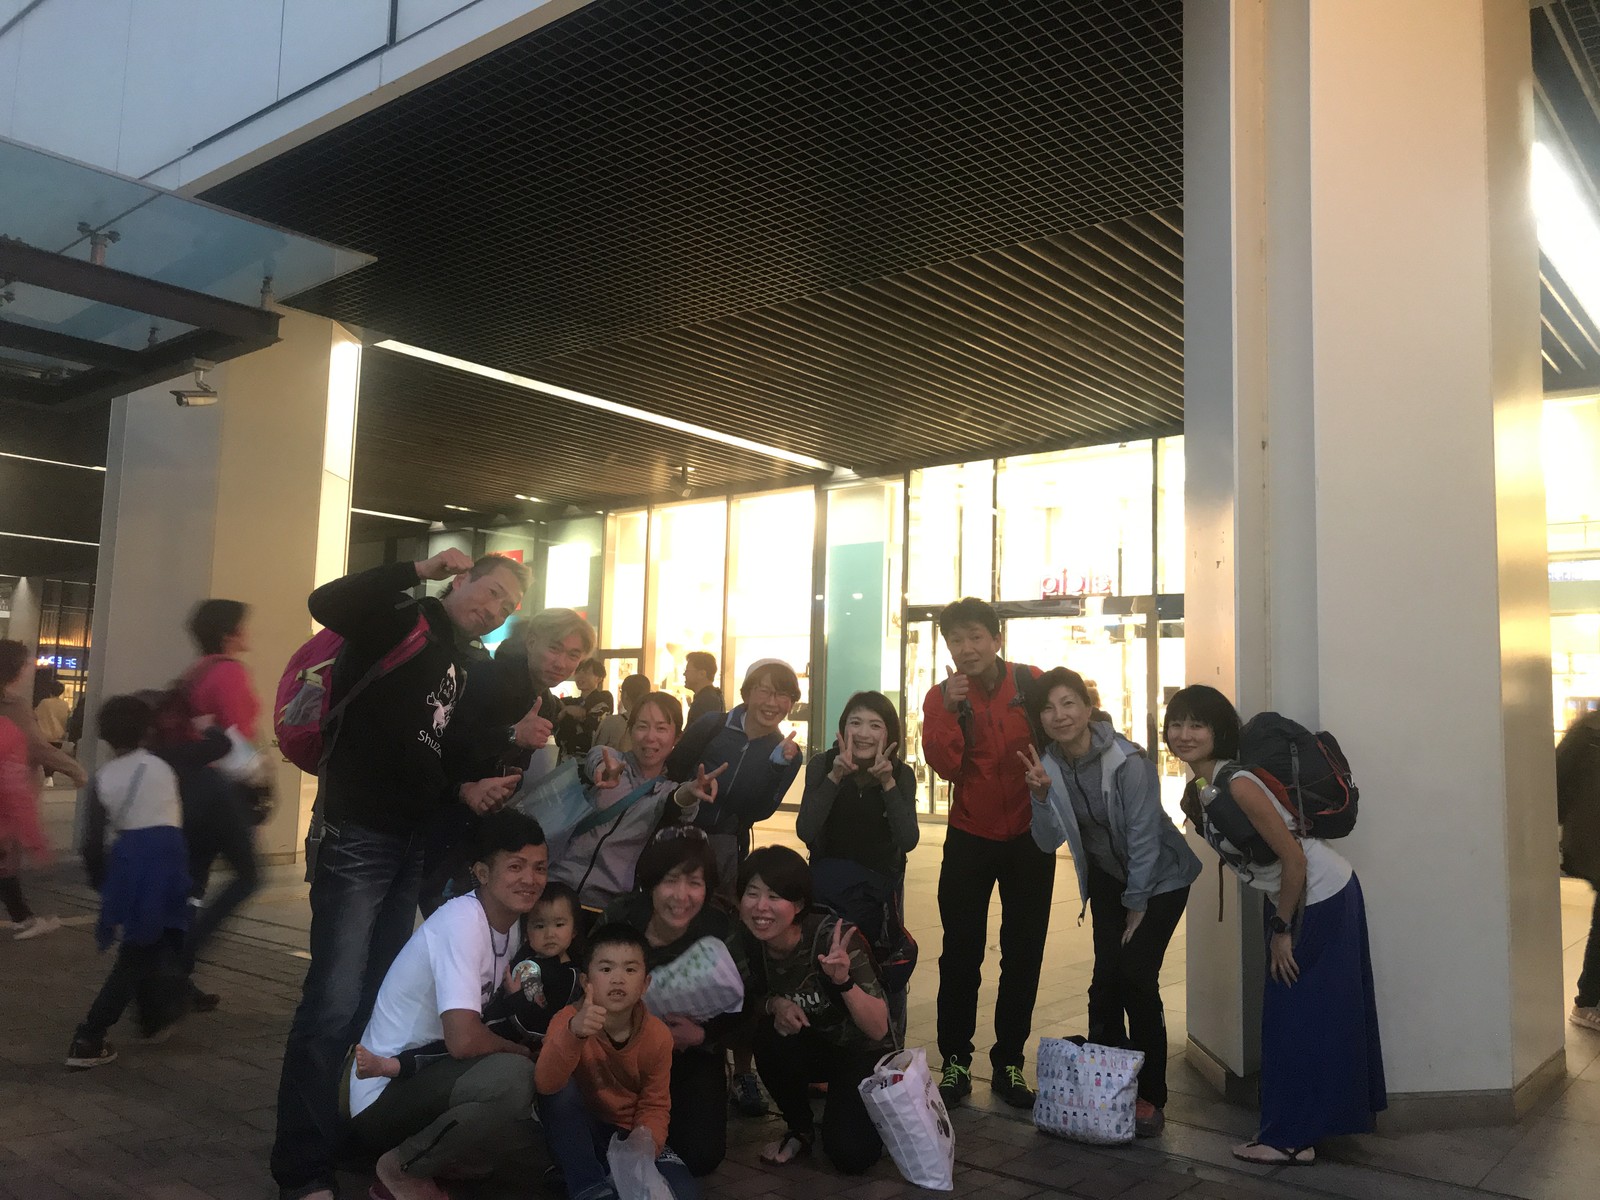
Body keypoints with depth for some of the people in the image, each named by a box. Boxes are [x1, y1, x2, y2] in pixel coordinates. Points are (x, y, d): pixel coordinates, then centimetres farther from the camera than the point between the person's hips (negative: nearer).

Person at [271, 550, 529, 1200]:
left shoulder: (470, 666, 13)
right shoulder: (402, 620, -7)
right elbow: (327, 604, -28)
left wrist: (464, 791, -4)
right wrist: (421, 568, -22)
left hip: (410, 845, 8)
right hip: (356, 837, -8)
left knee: (382, 997, 17)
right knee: (334, 1005, -8)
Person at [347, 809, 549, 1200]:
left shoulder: (511, 922, 4)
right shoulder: (462, 921, -23)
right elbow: (463, 1040, -32)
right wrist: (522, 1050, -13)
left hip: (429, 1074, 9)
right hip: (384, 1097, -9)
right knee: (513, 1077, -32)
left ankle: (440, 1157, 7)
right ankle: (401, 1168, -8)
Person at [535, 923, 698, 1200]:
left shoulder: (658, 1036, -11)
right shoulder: (569, 1019, -18)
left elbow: (655, 1106, -3)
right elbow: (546, 1084, -36)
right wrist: (573, 1033, -55)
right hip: (577, 1135, -1)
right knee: (562, 1090, -32)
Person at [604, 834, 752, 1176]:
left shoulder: (720, 930, -21)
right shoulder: (619, 920, -21)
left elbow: (738, 1007, -9)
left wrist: (702, 1034, -28)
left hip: (695, 1051, 0)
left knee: (700, 1157, -10)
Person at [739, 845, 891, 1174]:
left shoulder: (833, 937, -31)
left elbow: (878, 1029, -29)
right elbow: (752, 1001, 1)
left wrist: (843, 981, -47)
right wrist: (774, 1004, -22)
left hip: (863, 1052, -4)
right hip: (810, 1046, 4)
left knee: (850, 1155, -23)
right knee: (772, 1037, -29)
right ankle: (799, 1128, -2)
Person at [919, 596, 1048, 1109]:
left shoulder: (1032, 683, -6)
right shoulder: (942, 696, -5)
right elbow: (945, 765, -18)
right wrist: (951, 710, -28)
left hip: (1030, 836, 1)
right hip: (970, 838, 0)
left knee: (1024, 952, 9)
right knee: (961, 952, 2)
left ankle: (1009, 1063, 22)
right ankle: (955, 1061, 16)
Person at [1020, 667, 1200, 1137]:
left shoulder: (1128, 760, -27)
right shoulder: (1050, 764, -10)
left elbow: (1144, 836, -21)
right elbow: (1049, 842, -11)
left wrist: (1137, 906, -15)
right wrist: (1042, 795, -28)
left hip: (1159, 878, -4)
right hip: (1107, 877, 5)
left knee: (1136, 977, -12)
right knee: (1106, 978, -3)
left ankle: (1150, 1097, 3)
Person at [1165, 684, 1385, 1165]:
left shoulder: (1238, 785, -27)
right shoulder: (1197, 791, 0)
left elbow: (1294, 860, -24)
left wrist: (1282, 930, -15)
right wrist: (1276, 924, 10)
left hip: (1323, 898, -9)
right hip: (1291, 901, 9)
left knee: (1298, 1016, -1)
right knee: (1286, 1013, 16)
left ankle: (1290, 1137, 10)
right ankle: (1300, 1129, 29)